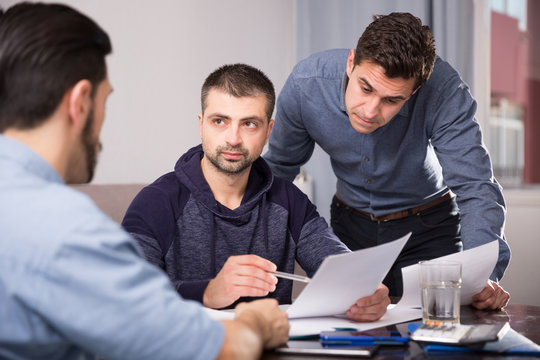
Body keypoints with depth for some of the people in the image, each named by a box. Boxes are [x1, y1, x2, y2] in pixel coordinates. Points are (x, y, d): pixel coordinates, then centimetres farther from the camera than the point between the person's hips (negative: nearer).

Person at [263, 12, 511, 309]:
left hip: (429, 226, -2)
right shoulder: (306, 84, -24)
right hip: (349, 223, 2)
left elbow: (474, 187, -34)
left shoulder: (443, 89, -33)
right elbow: (279, 165, -4)